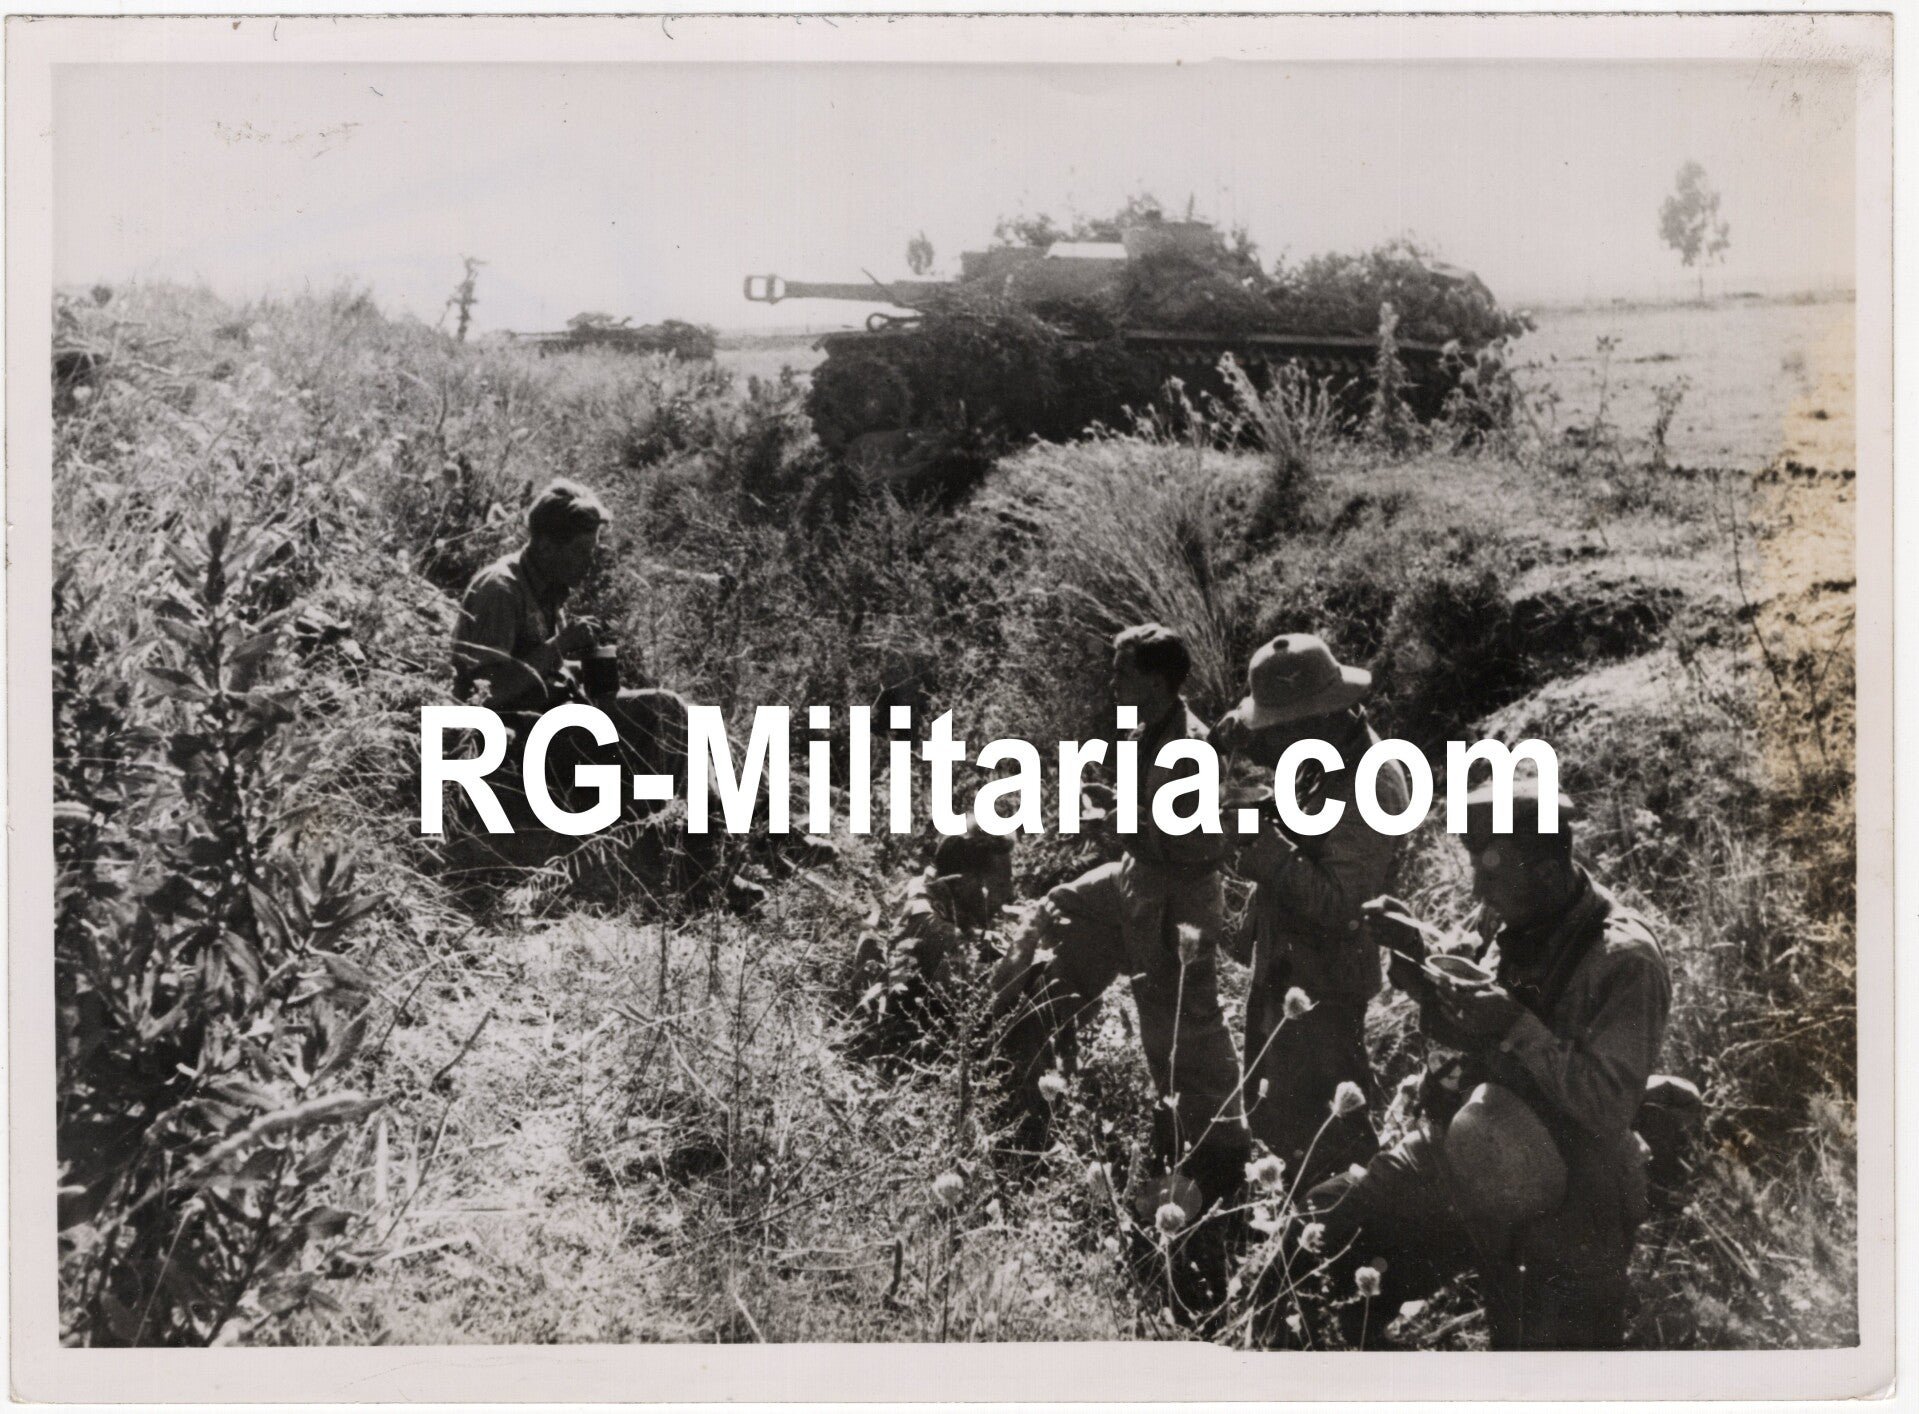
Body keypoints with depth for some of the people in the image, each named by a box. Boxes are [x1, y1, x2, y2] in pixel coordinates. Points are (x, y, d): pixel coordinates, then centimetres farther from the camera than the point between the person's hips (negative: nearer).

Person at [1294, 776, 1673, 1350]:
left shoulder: (1625, 960, -22)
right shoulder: (1521, 931, 2)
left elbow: (1611, 1107, -26)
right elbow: (1468, 1035, 13)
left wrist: (1518, 1028, -30)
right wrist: (1421, 960, -3)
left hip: (1563, 1207, -7)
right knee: (1320, 1226, 3)